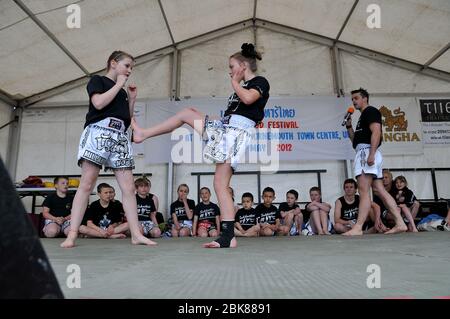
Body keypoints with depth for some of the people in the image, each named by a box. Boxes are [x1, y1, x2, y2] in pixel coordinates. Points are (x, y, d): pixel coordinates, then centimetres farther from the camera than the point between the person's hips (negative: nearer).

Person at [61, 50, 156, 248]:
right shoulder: (97, 80, 11)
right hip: (98, 133, -5)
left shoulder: (123, 92, 27)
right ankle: (72, 235, -7)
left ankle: (136, 234, -3)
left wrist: (132, 99, 15)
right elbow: (99, 103, -10)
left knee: (129, 188, -4)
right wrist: (119, 84, 0)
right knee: (86, 184, -10)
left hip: (120, 137, 6)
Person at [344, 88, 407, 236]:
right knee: (379, 190, 6)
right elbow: (354, 140, 28)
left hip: (366, 151, -10)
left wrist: (371, 154, -25)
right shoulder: (363, 117, 28)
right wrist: (349, 126, 15)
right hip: (362, 152, 10)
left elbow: (376, 132, -15)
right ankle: (400, 223, 7)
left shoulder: (370, 111, 1)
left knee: (363, 191, -15)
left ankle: (358, 228, -19)